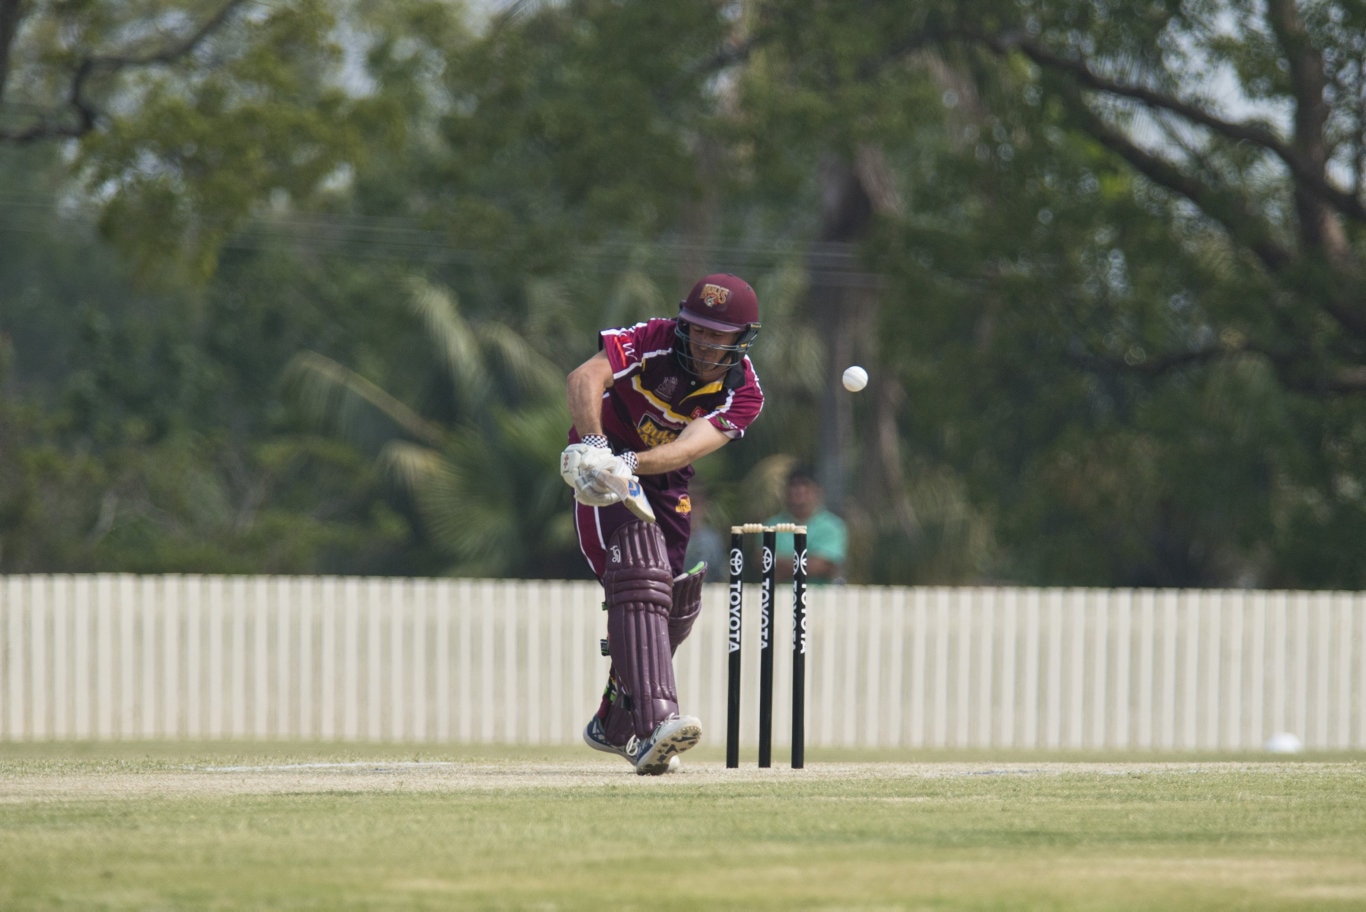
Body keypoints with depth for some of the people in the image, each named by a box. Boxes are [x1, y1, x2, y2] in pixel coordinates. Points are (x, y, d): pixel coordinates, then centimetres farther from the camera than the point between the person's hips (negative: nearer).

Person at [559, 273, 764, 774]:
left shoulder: (743, 393, -15)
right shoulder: (654, 341, -22)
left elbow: (689, 447, -32)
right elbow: (584, 378, -38)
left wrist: (630, 464, -50)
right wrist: (593, 444, -54)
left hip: (666, 483, 5)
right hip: (605, 463, -5)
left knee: (676, 604, 7)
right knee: (640, 573, -26)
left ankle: (613, 727, 32)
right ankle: (655, 721, -42)